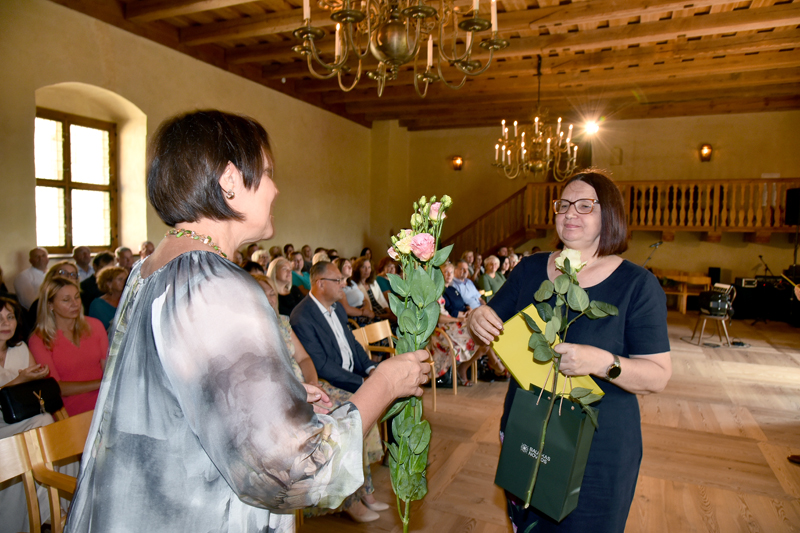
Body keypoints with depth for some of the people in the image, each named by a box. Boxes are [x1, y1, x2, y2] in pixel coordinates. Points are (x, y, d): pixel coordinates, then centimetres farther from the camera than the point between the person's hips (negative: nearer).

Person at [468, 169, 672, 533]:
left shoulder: (637, 285, -11)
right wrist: (477, 319, -17)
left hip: (596, 448, -3)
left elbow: (658, 376, -14)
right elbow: (493, 331, 6)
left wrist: (602, 363, -32)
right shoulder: (530, 269, 0)